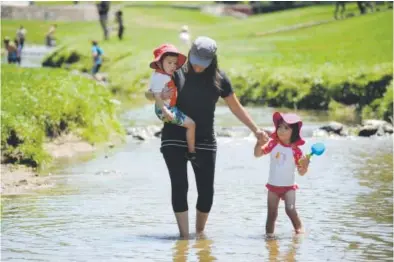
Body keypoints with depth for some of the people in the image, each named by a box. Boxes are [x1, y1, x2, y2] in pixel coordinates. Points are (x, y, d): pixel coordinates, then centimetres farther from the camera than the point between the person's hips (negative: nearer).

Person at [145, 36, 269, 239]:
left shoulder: (218, 79, 0)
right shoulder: (178, 73, -5)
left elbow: (236, 107, 8)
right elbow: (148, 94, 1)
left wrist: (255, 130, 3)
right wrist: (159, 95, -23)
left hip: (204, 141, 2)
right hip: (175, 139, -2)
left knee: (206, 190, 0)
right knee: (179, 186, -7)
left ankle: (200, 232, 18)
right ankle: (184, 235, -6)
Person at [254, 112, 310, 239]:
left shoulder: (295, 150, -10)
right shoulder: (273, 144, -5)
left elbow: (301, 172, -3)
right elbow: (257, 154, -10)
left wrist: (305, 165, -26)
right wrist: (259, 142, -27)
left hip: (289, 186, -2)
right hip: (273, 185, 2)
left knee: (290, 209, -19)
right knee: (272, 213, 7)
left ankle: (299, 228, -2)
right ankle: (269, 232, 19)